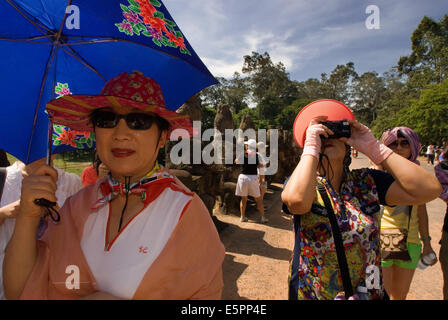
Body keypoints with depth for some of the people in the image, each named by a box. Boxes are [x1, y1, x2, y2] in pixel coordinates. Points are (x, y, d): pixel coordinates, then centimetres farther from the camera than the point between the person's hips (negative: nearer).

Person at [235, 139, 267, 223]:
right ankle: (263, 217, 13)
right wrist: (262, 179, 13)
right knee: (258, 199, 10)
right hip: (253, 178, 0)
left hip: (243, 177, 0)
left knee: (243, 199, 13)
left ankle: (243, 217, 18)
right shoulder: (257, 155, -1)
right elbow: (261, 166, 1)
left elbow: (236, 161, 14)